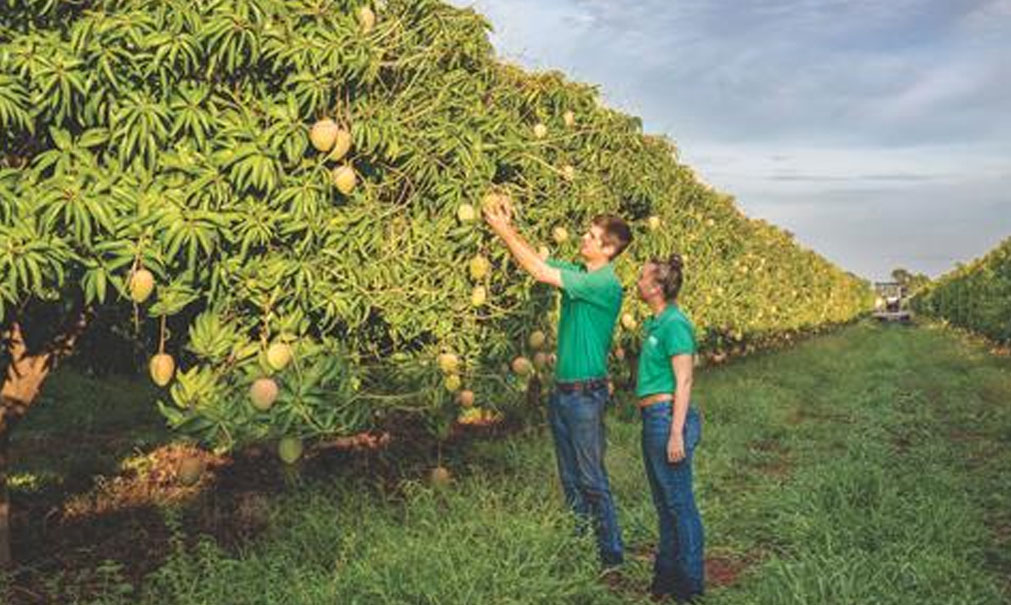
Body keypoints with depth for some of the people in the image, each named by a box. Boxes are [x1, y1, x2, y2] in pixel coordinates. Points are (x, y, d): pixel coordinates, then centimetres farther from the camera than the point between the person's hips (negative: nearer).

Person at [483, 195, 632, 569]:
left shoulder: (605, 284, -17)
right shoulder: (578, 272, 9)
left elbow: (541, 272, -20)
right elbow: (538, 262, 12)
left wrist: (504, 231, -15)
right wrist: (508, 228, -2)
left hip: (586, 393, -9)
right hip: (562, 390, 9)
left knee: (592, 479, -1)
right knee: (570, 478, 15)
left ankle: (612, 554, 11)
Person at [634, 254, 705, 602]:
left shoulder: (674, 324, -14)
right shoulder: (656, 323, 15)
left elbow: (683, 381, -17)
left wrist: (677, 434, -20)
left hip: (668, 417, -10)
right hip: (654, 419, 10)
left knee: (679, 502, -1)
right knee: (663, 502, 16)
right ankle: (667, 575, 28)